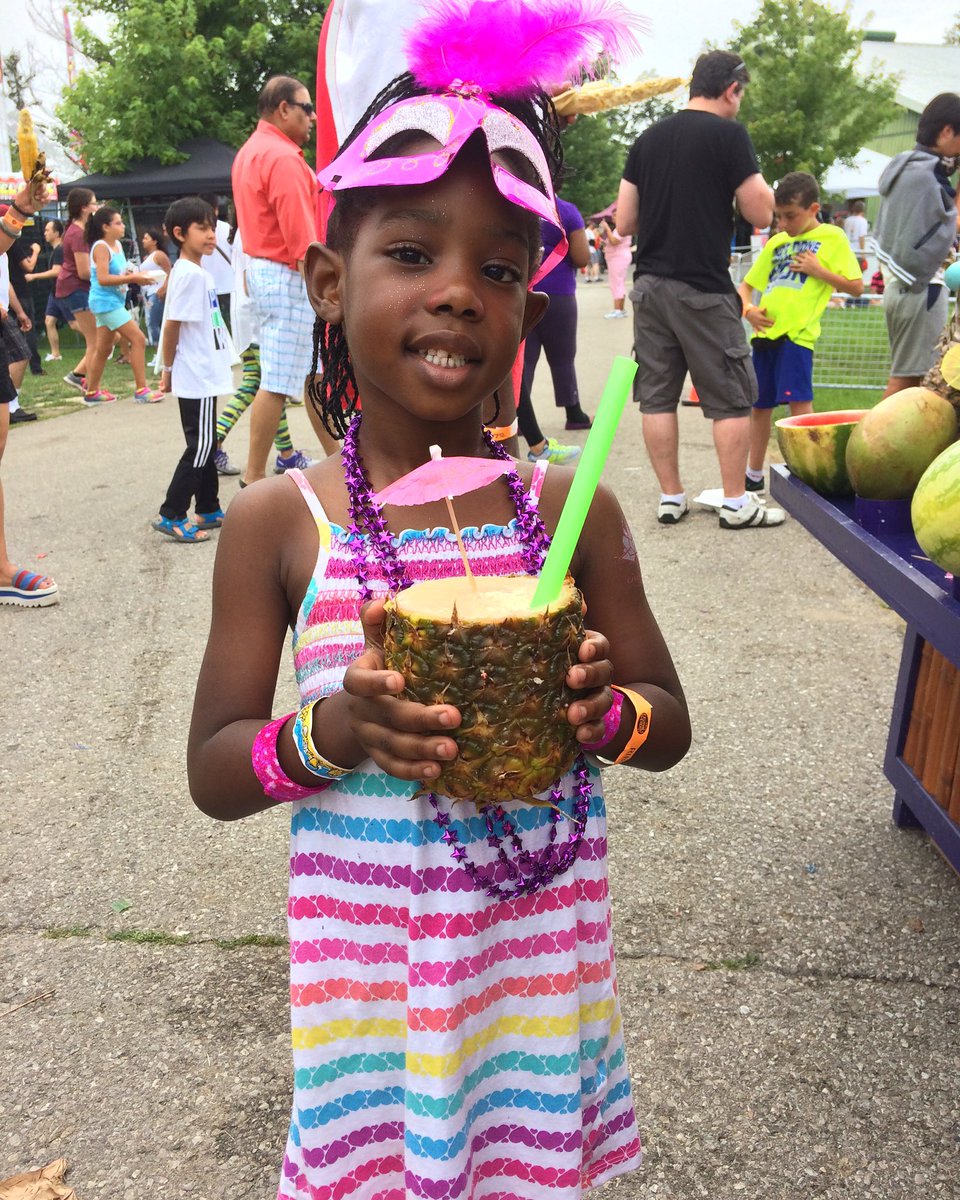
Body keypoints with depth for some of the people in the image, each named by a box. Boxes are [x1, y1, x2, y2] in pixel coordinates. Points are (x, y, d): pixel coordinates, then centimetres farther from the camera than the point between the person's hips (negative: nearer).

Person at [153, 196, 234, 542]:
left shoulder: (198, 271, 14)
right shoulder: (189, 273, -16)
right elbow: (173, 325, -16)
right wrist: (169, 368, -8)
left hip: (205, 374, 10)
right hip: (197, 377, -10)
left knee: (205, 445, 14)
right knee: (199, 448, -6)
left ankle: (208, 510, 23)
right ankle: (170, 516, -1)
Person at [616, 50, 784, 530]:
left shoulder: (647, 138, 11)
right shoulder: (729, 135, -6)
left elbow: (624, 222, 11)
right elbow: (761, 214, -5)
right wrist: (755, 182, 14)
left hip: (649, 286, 6)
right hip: (704, 290, -5)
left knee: (658, 396, 8)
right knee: (731, 398, 4)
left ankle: (670, 497, 14)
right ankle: (736, 503, 7)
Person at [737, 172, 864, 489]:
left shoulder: (832, 237, 2)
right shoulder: (776, 242, 18)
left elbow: (855, 286, -1)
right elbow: (746, 285, 21)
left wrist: (818, 270, -11)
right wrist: (748, 309, 0)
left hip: (797, 331, -6)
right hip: (765, 331, 6)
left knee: (799, 401, -16)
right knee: (760, 404, 11)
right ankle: (754, 474, 23)